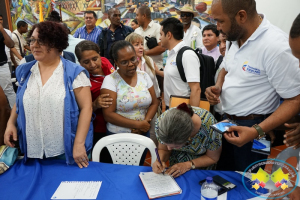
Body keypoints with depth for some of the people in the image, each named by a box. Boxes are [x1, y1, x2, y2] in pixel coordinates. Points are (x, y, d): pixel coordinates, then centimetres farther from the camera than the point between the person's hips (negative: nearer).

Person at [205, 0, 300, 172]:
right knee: (222, 176, 23)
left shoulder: (276, 46, -26)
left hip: (250, 128, -7)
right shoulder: (237, 38, 0)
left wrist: (257, 131, -31)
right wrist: (218, 86, -5)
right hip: (226, 121, 8)